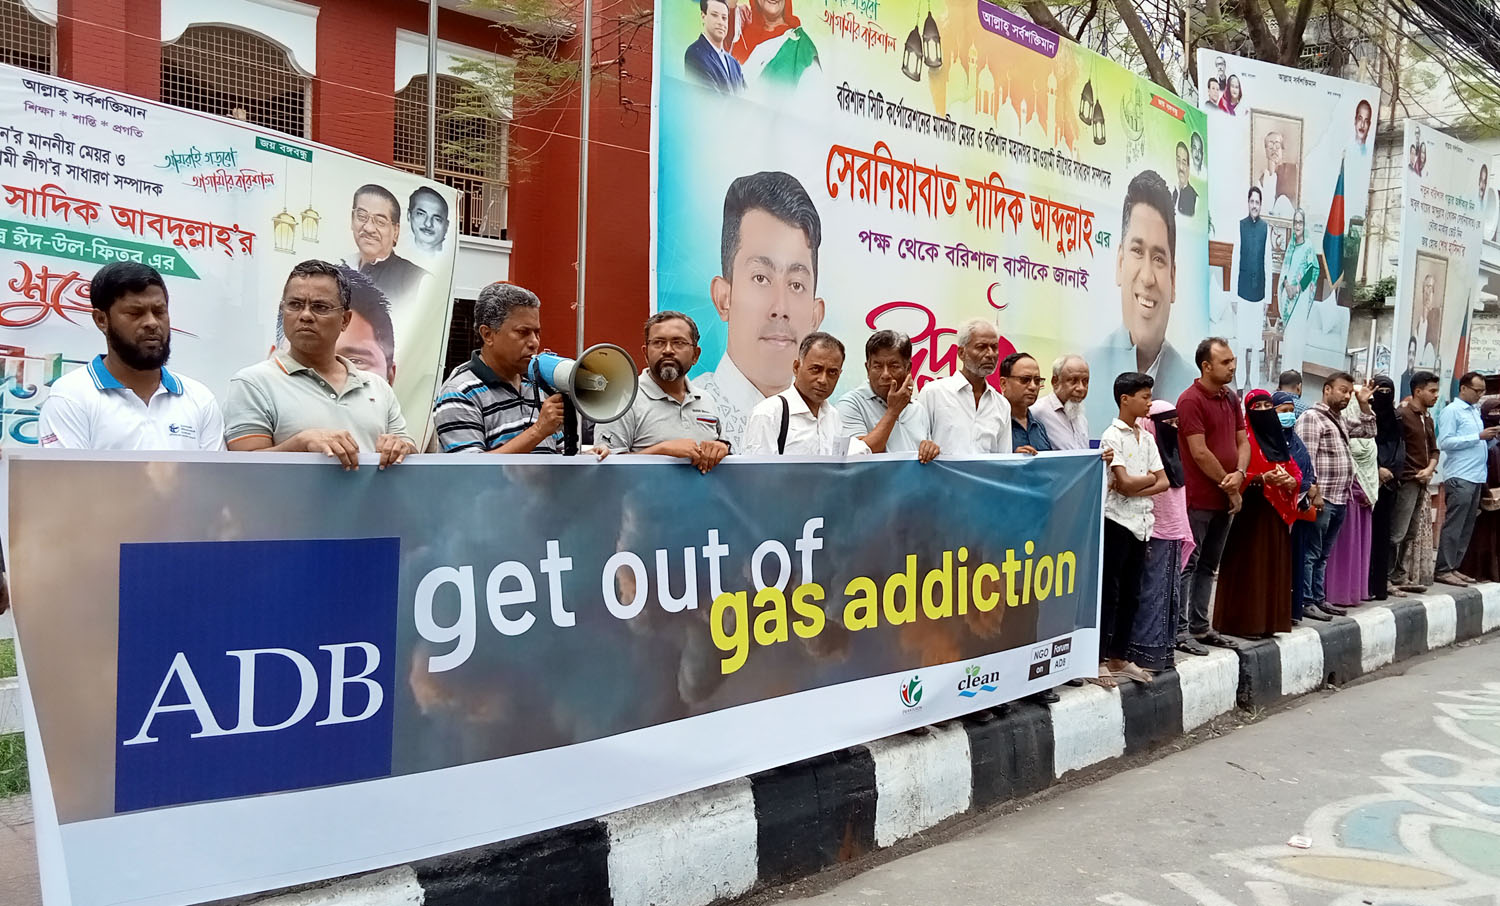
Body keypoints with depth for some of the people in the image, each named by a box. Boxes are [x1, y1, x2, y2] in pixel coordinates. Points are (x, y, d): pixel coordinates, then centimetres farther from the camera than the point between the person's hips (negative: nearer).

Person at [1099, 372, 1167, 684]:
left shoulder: (1146, 437, 11)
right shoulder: (1113, 436, -10)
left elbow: (1163, 482, 6)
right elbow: (1126, 483, -18)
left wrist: (1135, 487, -10)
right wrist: (1148, 477, 0)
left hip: (1140, 522, 7)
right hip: (1116, 521, -7)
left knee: (1131, 594, 11)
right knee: (1109, 593, -3)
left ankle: (1119, 657, 19)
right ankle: (1098, 659, 3)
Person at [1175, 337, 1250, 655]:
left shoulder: (1231, 398, 13)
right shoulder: (1191, 400, -13)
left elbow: (1242, 441, 12)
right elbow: (1199, 453, -17)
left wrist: (1239, 474, -8)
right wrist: (1228, 486, -9)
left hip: (1224, 498, 8)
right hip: (1198, 498, -8)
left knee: (1208, 565, 14)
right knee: (1187, 565, -4)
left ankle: (1199, 626, 22)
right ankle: (1180, 630, 1)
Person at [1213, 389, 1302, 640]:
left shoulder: (1279, 439, 15)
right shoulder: (1243, 438, -5)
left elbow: (1295, 470, 16)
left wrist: (1292, 481, -6)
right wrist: (1263, 479, -24)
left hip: (1277, 511, 7)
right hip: (1251, 511, -7)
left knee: (1274, 566, 8)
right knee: (1249, 565, -5)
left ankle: (1268, 618, 15)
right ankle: (1243, 621, -1)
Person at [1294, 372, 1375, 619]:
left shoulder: (1340, 420, 20)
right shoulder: (1312, 417, -9)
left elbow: (1369, 431, 30)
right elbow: (1306, 458, -16)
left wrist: (1364, 404, 18)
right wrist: (1314, 492, -20)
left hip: (1340, 500, 9)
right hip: (1322, 498, -9)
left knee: (1323, 555, 13)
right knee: (1310, 553, -4)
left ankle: (1319, 599, 19)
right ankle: (1305, 602, -1)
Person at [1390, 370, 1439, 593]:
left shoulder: (1428, 418, 17)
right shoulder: (1402, 415, -9)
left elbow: (1434, 450, 20)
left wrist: (1430, 469, 2)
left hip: (1421, 482, 9)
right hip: (1406, 481, -9)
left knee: (1411, 534, 12)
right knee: (1397, 533, -9)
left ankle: (1400, 576, 19)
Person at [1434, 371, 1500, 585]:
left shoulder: (1475, 411, 19)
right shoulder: (1451, 411, -5)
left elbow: (1479, 445, 24)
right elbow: (1444, 442, -15)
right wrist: (1479, 436, -15)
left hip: (1477, 477, 8)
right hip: (1459, 478, -8)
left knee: (1466, 527, 8)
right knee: (1453, 525, -8)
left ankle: (1454, 566, 13)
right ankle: (1443, 569, -5)